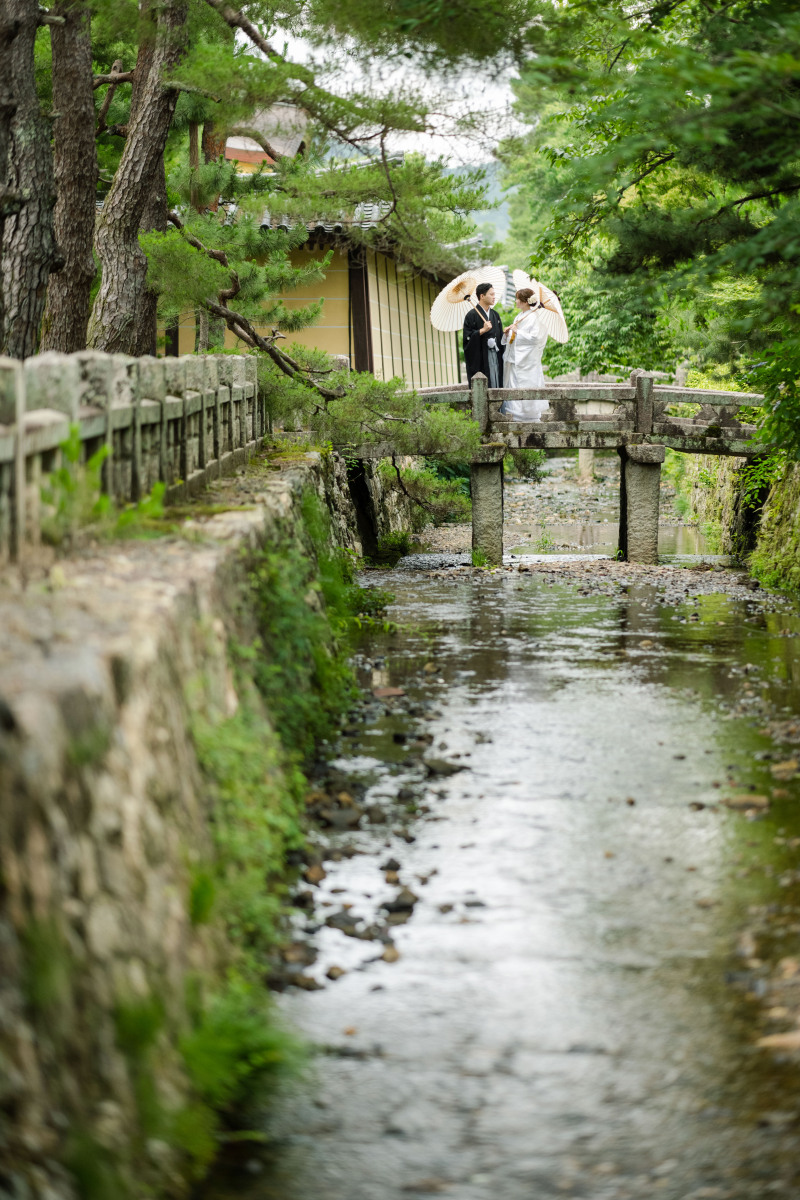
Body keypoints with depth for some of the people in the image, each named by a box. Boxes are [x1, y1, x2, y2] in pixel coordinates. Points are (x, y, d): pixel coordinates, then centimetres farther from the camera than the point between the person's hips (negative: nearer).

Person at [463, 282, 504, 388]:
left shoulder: (495, 315, 16)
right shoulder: (472, 315, -5)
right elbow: (467, 337, -12)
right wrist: (482, 330, -20)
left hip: (495, 355, 6)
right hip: (480, 358, -6)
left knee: (496, 385, 4)